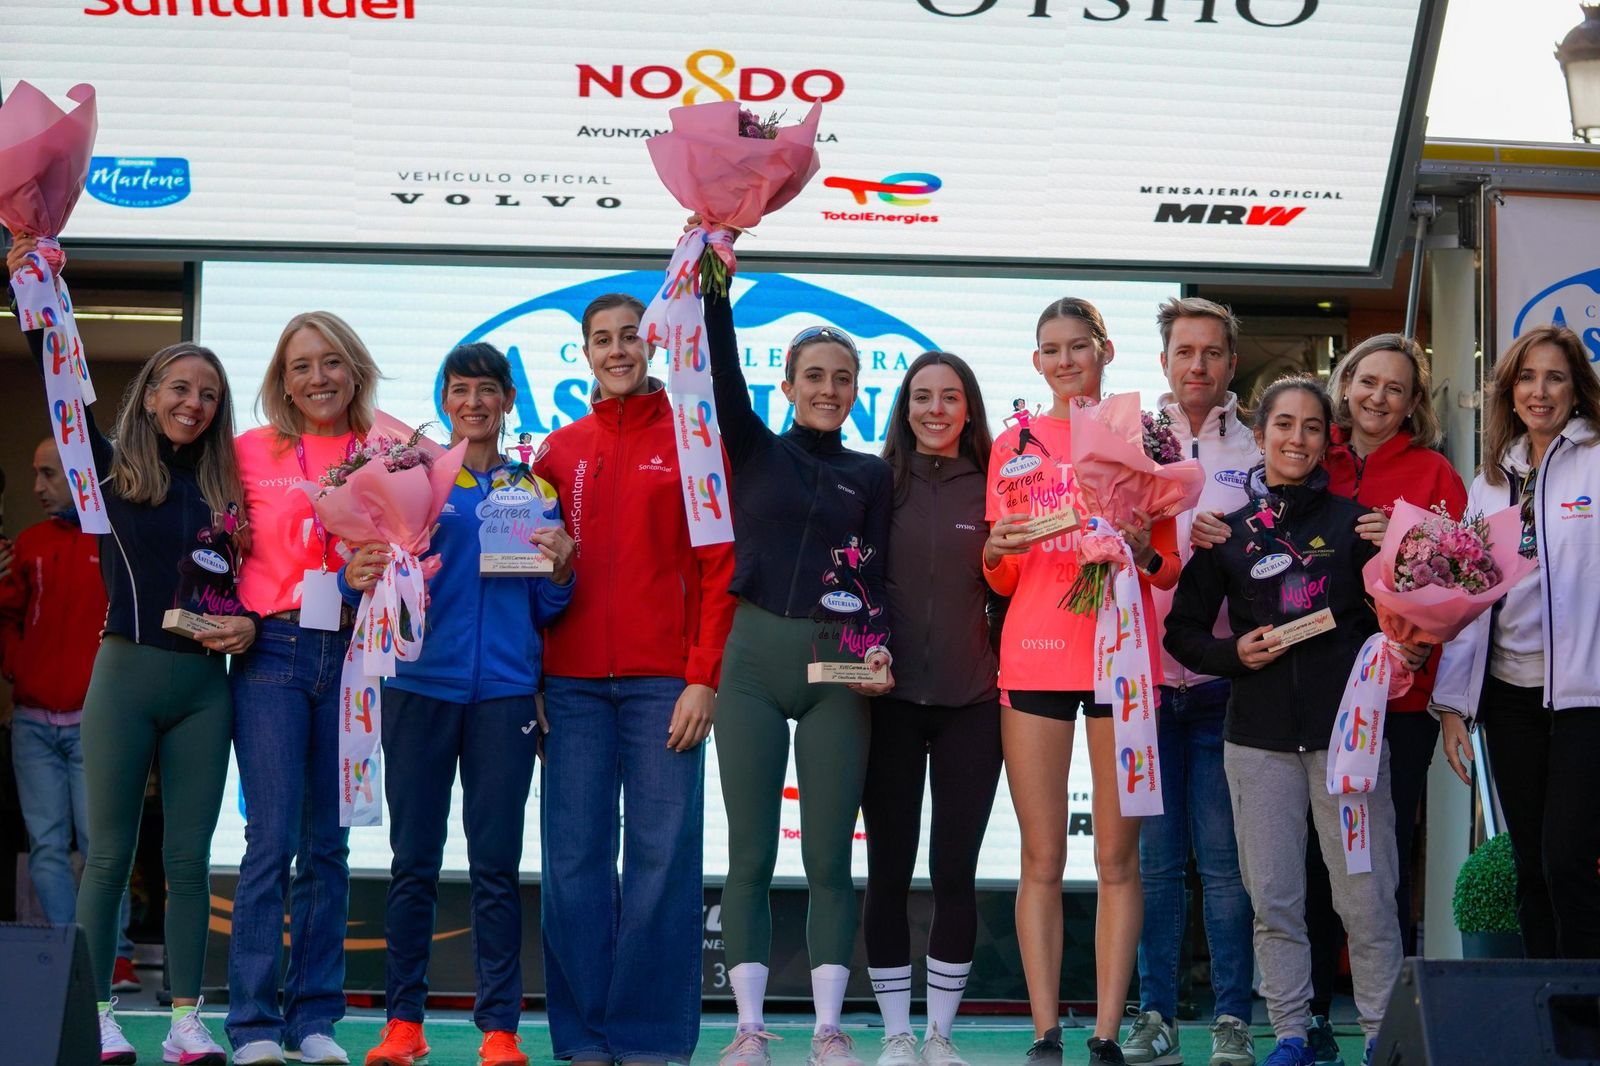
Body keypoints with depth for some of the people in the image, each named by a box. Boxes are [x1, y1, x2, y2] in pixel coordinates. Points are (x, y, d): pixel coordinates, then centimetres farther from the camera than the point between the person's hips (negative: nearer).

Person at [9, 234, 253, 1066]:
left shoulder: (222, 490, 11)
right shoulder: (113, 471, 2)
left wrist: (247, 624, -6)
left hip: (204, 684, 3)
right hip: (126, 672, -3)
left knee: (188, 858, 5)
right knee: (110, 853, 2)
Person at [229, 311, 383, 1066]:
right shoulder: (252, 453, 5)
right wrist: (232, 616, -5)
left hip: (351, 656, 2)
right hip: (273, 654, -2)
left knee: (329, 842, 6)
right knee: (273, 837, -6)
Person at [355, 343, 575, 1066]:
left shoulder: (533, 490, 12)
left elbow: (545, 612, 12)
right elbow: (381, 584, 4)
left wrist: (559, 572, -8)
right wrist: (358, 579, -17)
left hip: (503, 688, 0)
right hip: (420, 682, 0)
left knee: (496, 865, 0)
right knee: (413, 862, 3)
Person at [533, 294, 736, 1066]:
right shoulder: (559, 451, 14)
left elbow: (720, 564, 0)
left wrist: (704, 678, -8)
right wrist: (530, 681, 3)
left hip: (666, 682, -2)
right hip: (573, 683, 3)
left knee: (662, 857, -2)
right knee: (574, 859, 2)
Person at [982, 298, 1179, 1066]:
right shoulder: (1014, 447, 12)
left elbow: (1170, 566, 8)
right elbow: (1003, 581, 13)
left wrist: (1143, 551, -13)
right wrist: (996, 552, -8)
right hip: (1034, 657, 1)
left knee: (1117, 859, 1)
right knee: (1042, 860, 0)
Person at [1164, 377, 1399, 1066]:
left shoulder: (1353, 520, 6)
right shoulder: (1228, 531, 8)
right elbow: (1183, 631, 11)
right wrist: (1234, 653, -6)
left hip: (1348, 730, -1)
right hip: (1259, 738, 1)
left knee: (1366, 898, -1)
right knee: (1274, 899, 4)